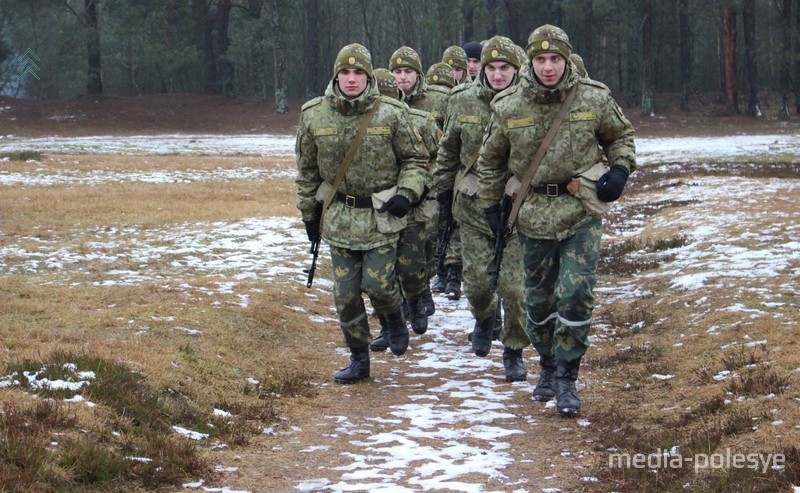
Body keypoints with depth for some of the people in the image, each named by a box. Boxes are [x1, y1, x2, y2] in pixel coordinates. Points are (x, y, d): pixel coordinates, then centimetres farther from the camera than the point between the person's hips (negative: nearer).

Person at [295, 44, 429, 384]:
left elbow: (415, 159, 3)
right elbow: (307, 169, 10)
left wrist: (407, 193, -13)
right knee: (345, 294, 4)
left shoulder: (391, 114, -7)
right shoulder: (314, 115, -1)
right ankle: (358, 360, 19)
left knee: (378, 284, -10)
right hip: (339, 218, 3)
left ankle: (394, 319, 25)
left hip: (382, 217, -3)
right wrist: (308, 212, 12)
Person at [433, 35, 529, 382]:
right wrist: (443, 187, 16)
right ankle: (485, 318, 40)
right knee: (476, 279, 6)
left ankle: (514, 351, 14)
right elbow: (448, 149, 14)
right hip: (473, 206, 3)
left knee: (513, 285, -4)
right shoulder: (463, 102, 1)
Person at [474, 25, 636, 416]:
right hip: (534, 217, 2)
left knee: (576, 294, -13)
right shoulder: (509, 108, -3)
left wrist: (620, 169, -5)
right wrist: (490, 205, 8)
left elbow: (621, 136, 12)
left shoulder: (594, 99, -5)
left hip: (582, 213, -2)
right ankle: (548, 365, 32)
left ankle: (566, 377, -2)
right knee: (539, 299, 12)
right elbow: (490, 160, 11)